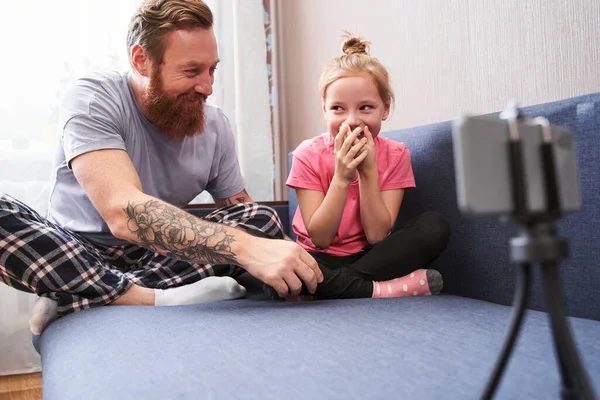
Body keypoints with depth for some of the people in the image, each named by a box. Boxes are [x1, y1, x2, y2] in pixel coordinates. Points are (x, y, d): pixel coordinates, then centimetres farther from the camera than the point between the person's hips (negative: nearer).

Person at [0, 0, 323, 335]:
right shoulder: (92, 102, -17)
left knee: (263, 220, -18)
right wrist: (247, 248, -44)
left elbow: (242, 211, 4)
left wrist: (290, 267, -17)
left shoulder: (215, 125, -3)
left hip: (160, 256, 4)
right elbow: (123, 211, -33)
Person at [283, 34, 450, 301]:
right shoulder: (308, 155, -11)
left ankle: (331, 289, -24)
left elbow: (377, 236, -12)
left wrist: (369, 171, -22)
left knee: (435, 226, -22)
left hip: (370, 257, 2)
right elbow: (319, 239, -13)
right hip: (321, 261, -2)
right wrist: (342, 177, -25)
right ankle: (380, 290, -23)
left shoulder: (395, 155, -6)